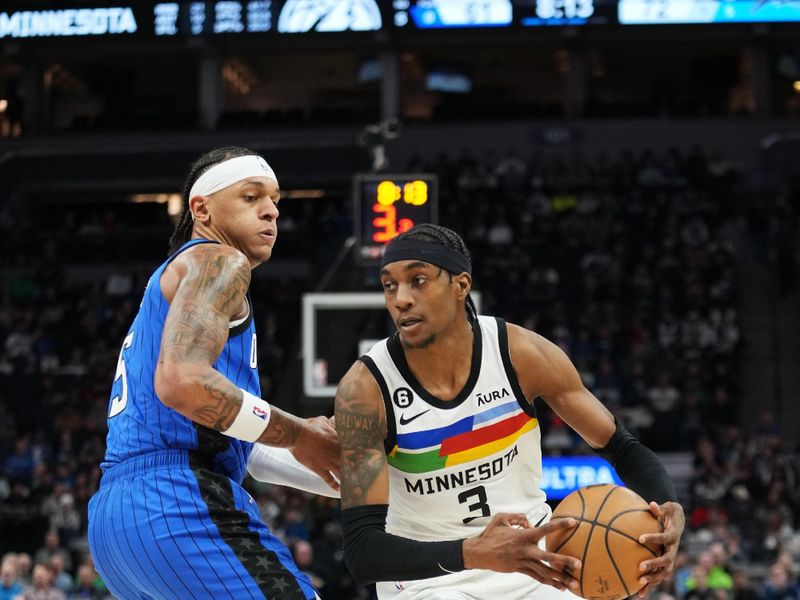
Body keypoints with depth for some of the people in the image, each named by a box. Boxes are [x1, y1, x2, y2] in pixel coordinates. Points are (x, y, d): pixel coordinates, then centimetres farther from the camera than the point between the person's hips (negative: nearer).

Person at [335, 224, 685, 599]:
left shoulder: (523, 354, -14)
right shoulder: (365, 389, -21)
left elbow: (622, 448, -4)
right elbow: (361, 549, -25)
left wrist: (668, 510, -26)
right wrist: (473, 553, -42)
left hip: (533, 568, 3)